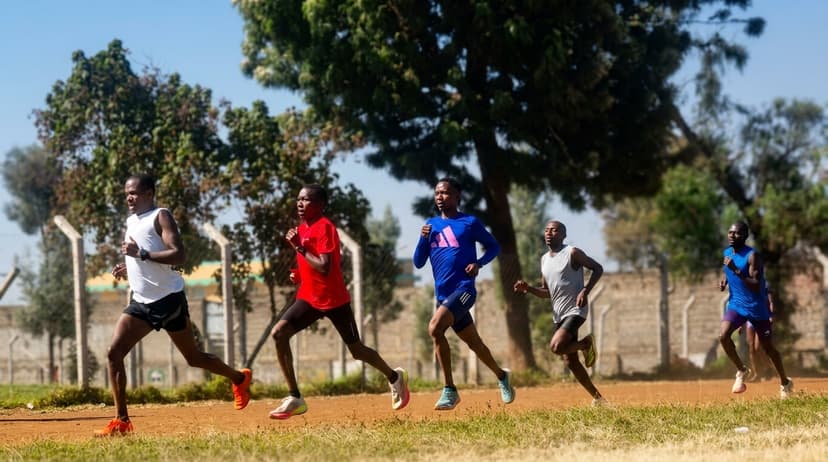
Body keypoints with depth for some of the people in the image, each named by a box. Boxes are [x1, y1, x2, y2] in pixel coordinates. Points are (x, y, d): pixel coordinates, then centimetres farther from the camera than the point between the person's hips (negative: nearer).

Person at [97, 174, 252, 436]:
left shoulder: (161, 217, -9)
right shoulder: (131, 222, 15)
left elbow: (179, 255, -22)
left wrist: (142, 254, -28)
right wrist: (127, 270, 8)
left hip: (168, 299, -7)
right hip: (141, 302, 7)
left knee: (193, 357, 5)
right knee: (114, 353, -10)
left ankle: (239, 378, 31)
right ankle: (122, 421, -9)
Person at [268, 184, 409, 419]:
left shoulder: (325, 228, -17)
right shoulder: (302, 229, 9)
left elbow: (325, 268, -26)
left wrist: (299, 247, -23)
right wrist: (299, 274, 5)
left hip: (334, 300, -7)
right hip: (309, 298, 7)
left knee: (357, 351, 6)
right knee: (278, 333, -14)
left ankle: (395, 377, 35)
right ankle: (294, 398, -12)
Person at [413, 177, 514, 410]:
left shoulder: (470, 223, 0)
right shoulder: (431, 225, 13)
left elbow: (494, 246, 8)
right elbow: (418, 262, 11)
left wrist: (479, 263, -10)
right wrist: (423, 238, -5)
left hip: (463, 288, -6)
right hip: (443, 293, 6)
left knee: (435, 328, -27)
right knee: (474, 343, 15)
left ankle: (449, 390, -22)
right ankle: (501, 375, 40)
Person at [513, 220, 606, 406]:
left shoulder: (572, 253, -8)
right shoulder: (544, 260, 13)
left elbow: (597, 268, -5)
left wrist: (585, 291, -18)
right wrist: (528, 289, 1)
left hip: (575, 310, -8)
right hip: (559, 314, 8)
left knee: (556, 346, -28)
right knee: (570, 361, 7)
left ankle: (586, 343, 1)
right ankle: (597, 397, 18)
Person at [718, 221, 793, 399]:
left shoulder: (752, 256, -19)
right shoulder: (726, 253, 2)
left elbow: (757, 286, -26)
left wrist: (736, 271, -34)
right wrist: (724, 279, 3)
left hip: (756, 306, -5)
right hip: (736, 304, 5)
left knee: (768, 347, 6)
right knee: (723, 335, -20)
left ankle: (785, 383, 26)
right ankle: (742, 371, 0)